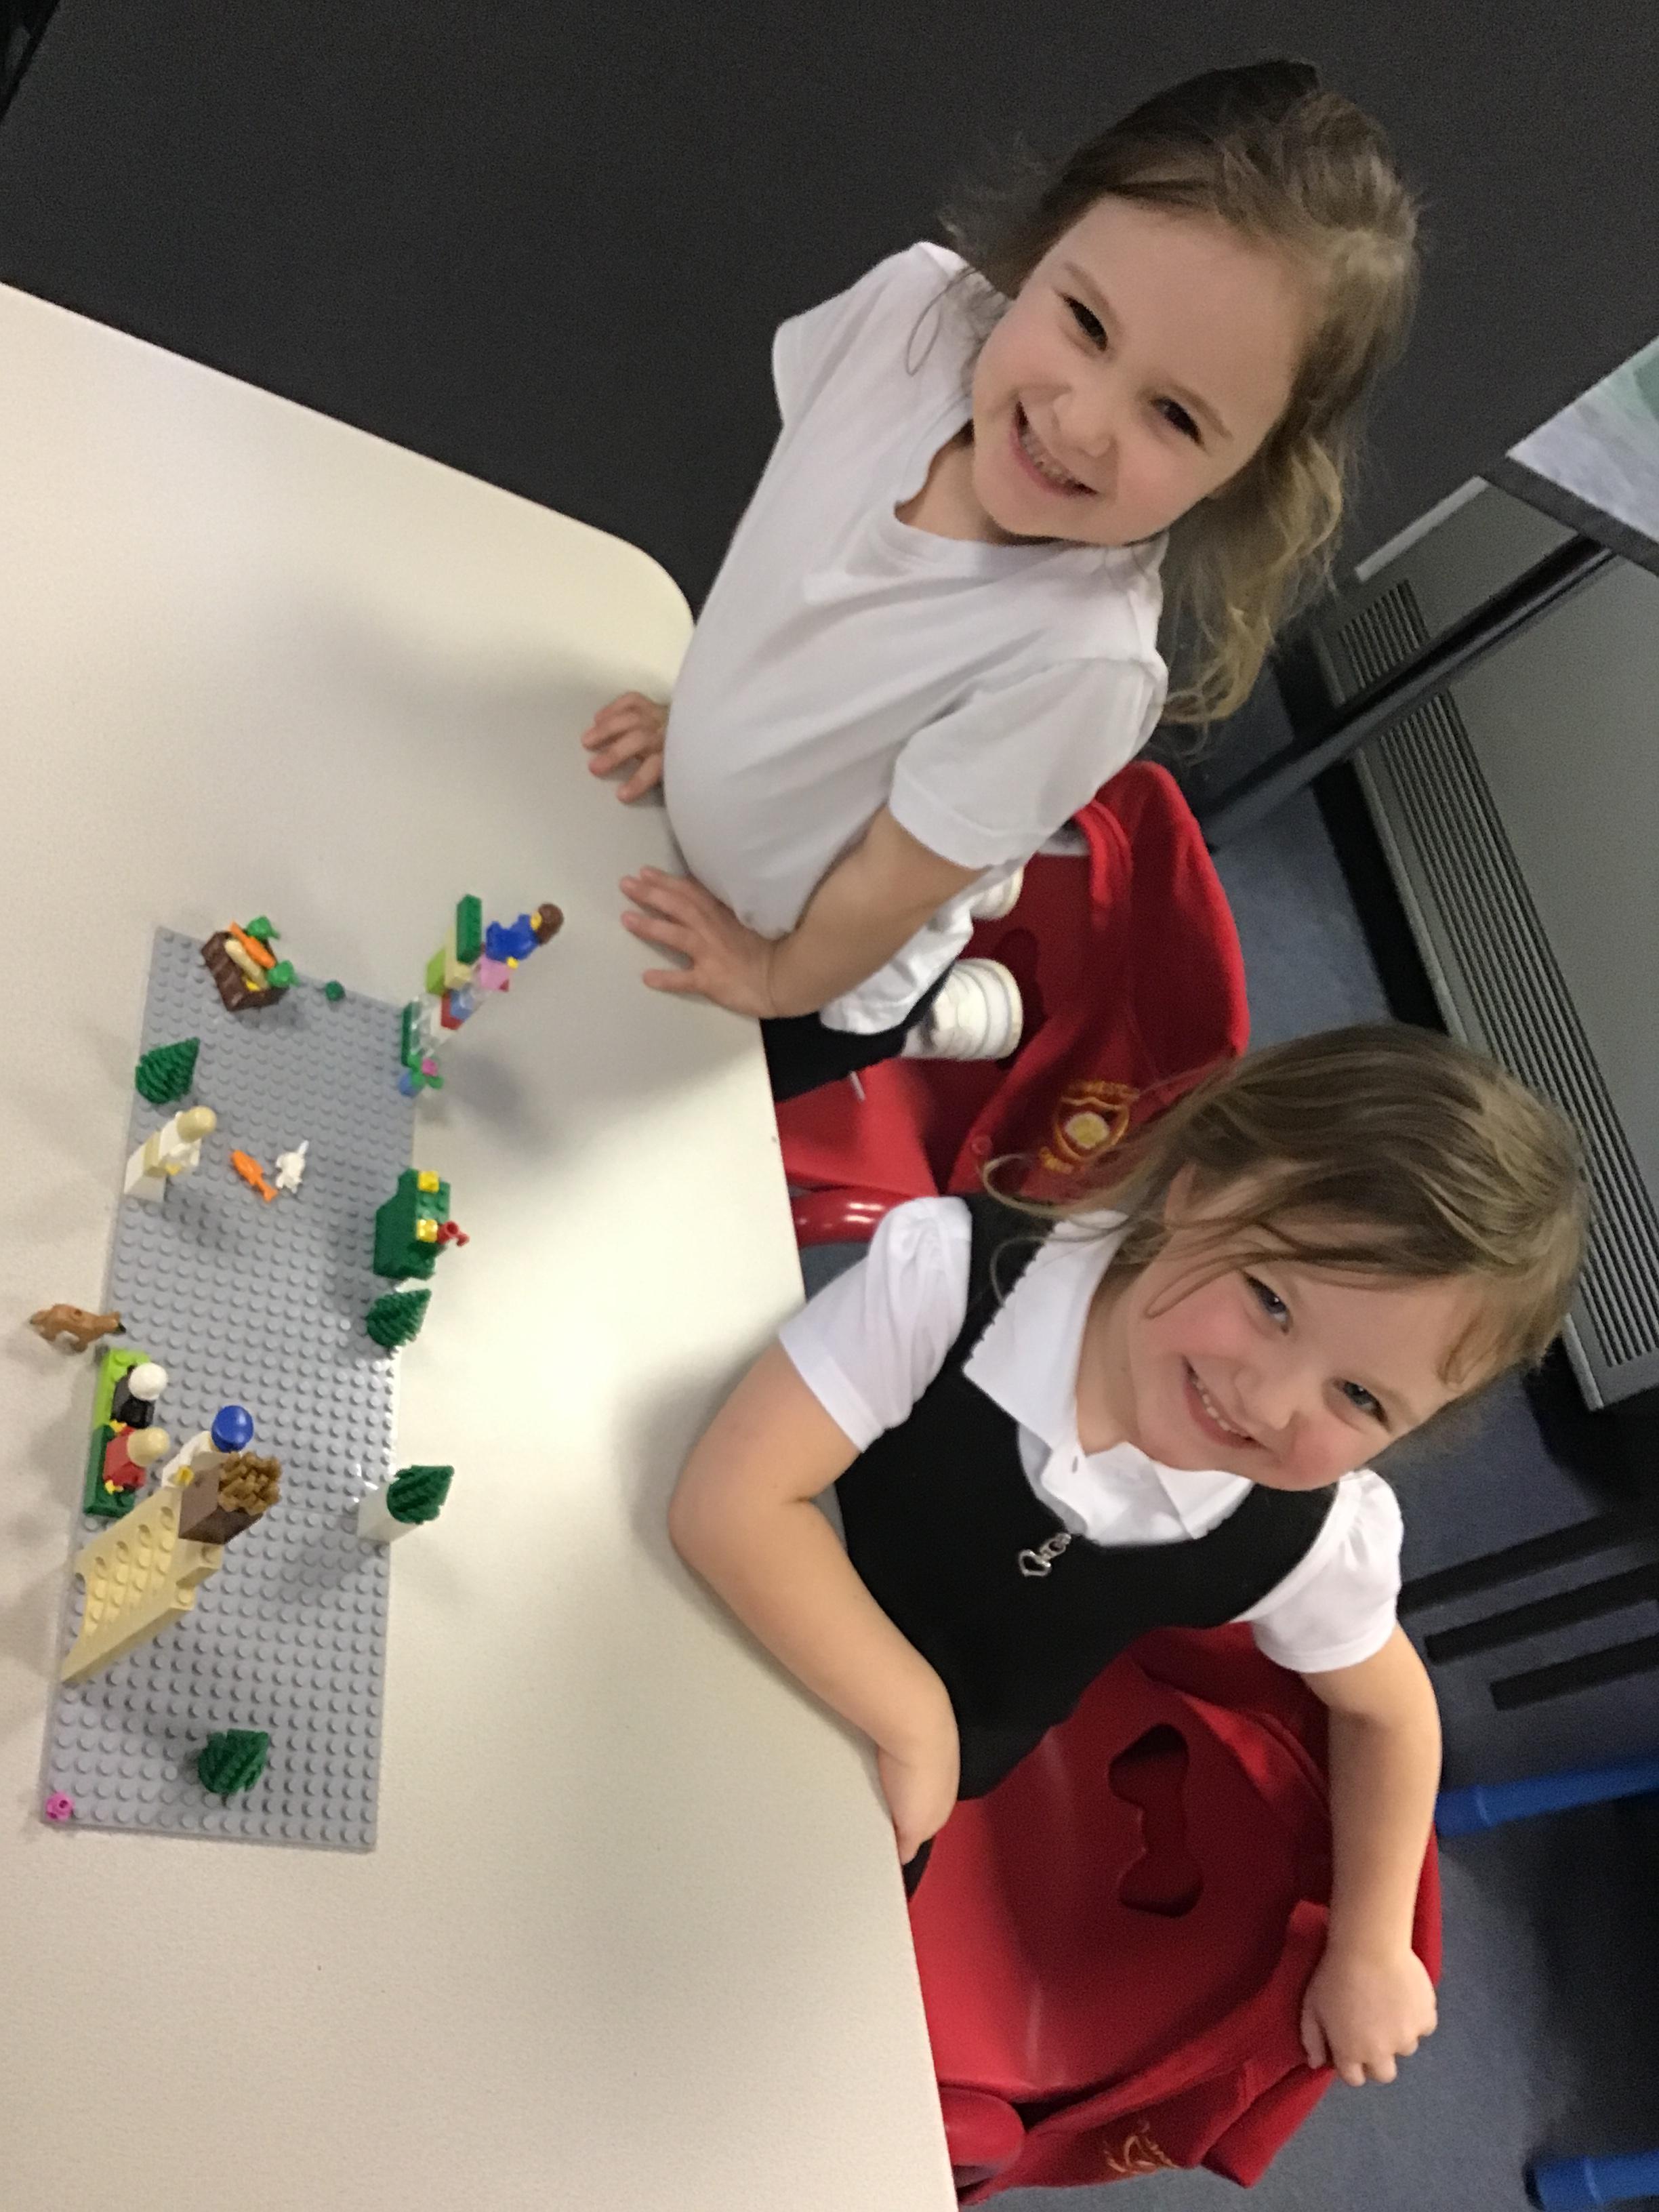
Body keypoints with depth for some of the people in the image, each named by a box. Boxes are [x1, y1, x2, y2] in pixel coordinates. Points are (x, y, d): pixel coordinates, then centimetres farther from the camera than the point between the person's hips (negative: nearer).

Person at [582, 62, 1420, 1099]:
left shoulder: (1075, 658, -43)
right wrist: (703, 717, 4)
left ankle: (951, 1020, 37)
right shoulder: (913, 304, -28)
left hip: (819, 974, -5)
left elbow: (888, 891, -27)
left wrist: (777, 984, -9)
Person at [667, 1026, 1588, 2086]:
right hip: (749, 1642, -1)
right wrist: (915, 1716, -31)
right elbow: (730, 1500, -37)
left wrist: (1371, 1953, 4)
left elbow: (1388, 1710, -1)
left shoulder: (1307, 1543, -23)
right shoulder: (953, 1270, -35)